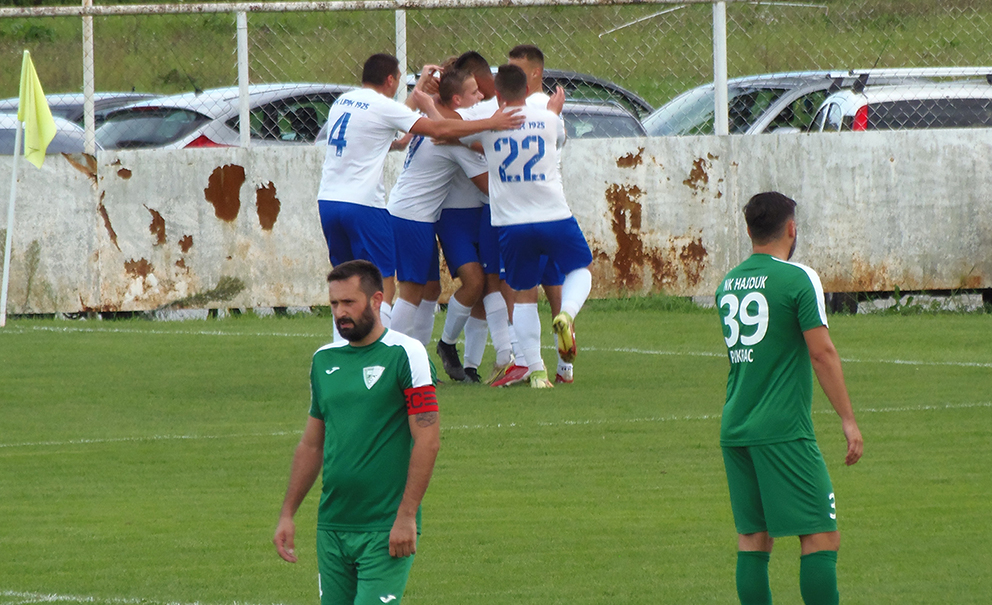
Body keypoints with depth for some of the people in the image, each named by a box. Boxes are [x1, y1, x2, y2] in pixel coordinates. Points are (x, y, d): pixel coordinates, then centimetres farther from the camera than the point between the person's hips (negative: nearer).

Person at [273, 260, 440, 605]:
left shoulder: (405, 354, -6)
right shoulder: (324, 360, 13)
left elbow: (427, 442, -10)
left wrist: (406, 515, -15)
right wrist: (287, 514, 14)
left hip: (386, 529, -6)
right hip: (332, 525, 6)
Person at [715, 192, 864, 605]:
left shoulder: (728, 284, 12)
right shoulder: (798, 279, -8)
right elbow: (822, 353, -12)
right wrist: (848, 420, -8)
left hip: (734, 429, 7)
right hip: (784, 431, -7)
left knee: (752, 539, 9)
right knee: (821, 538, -5)